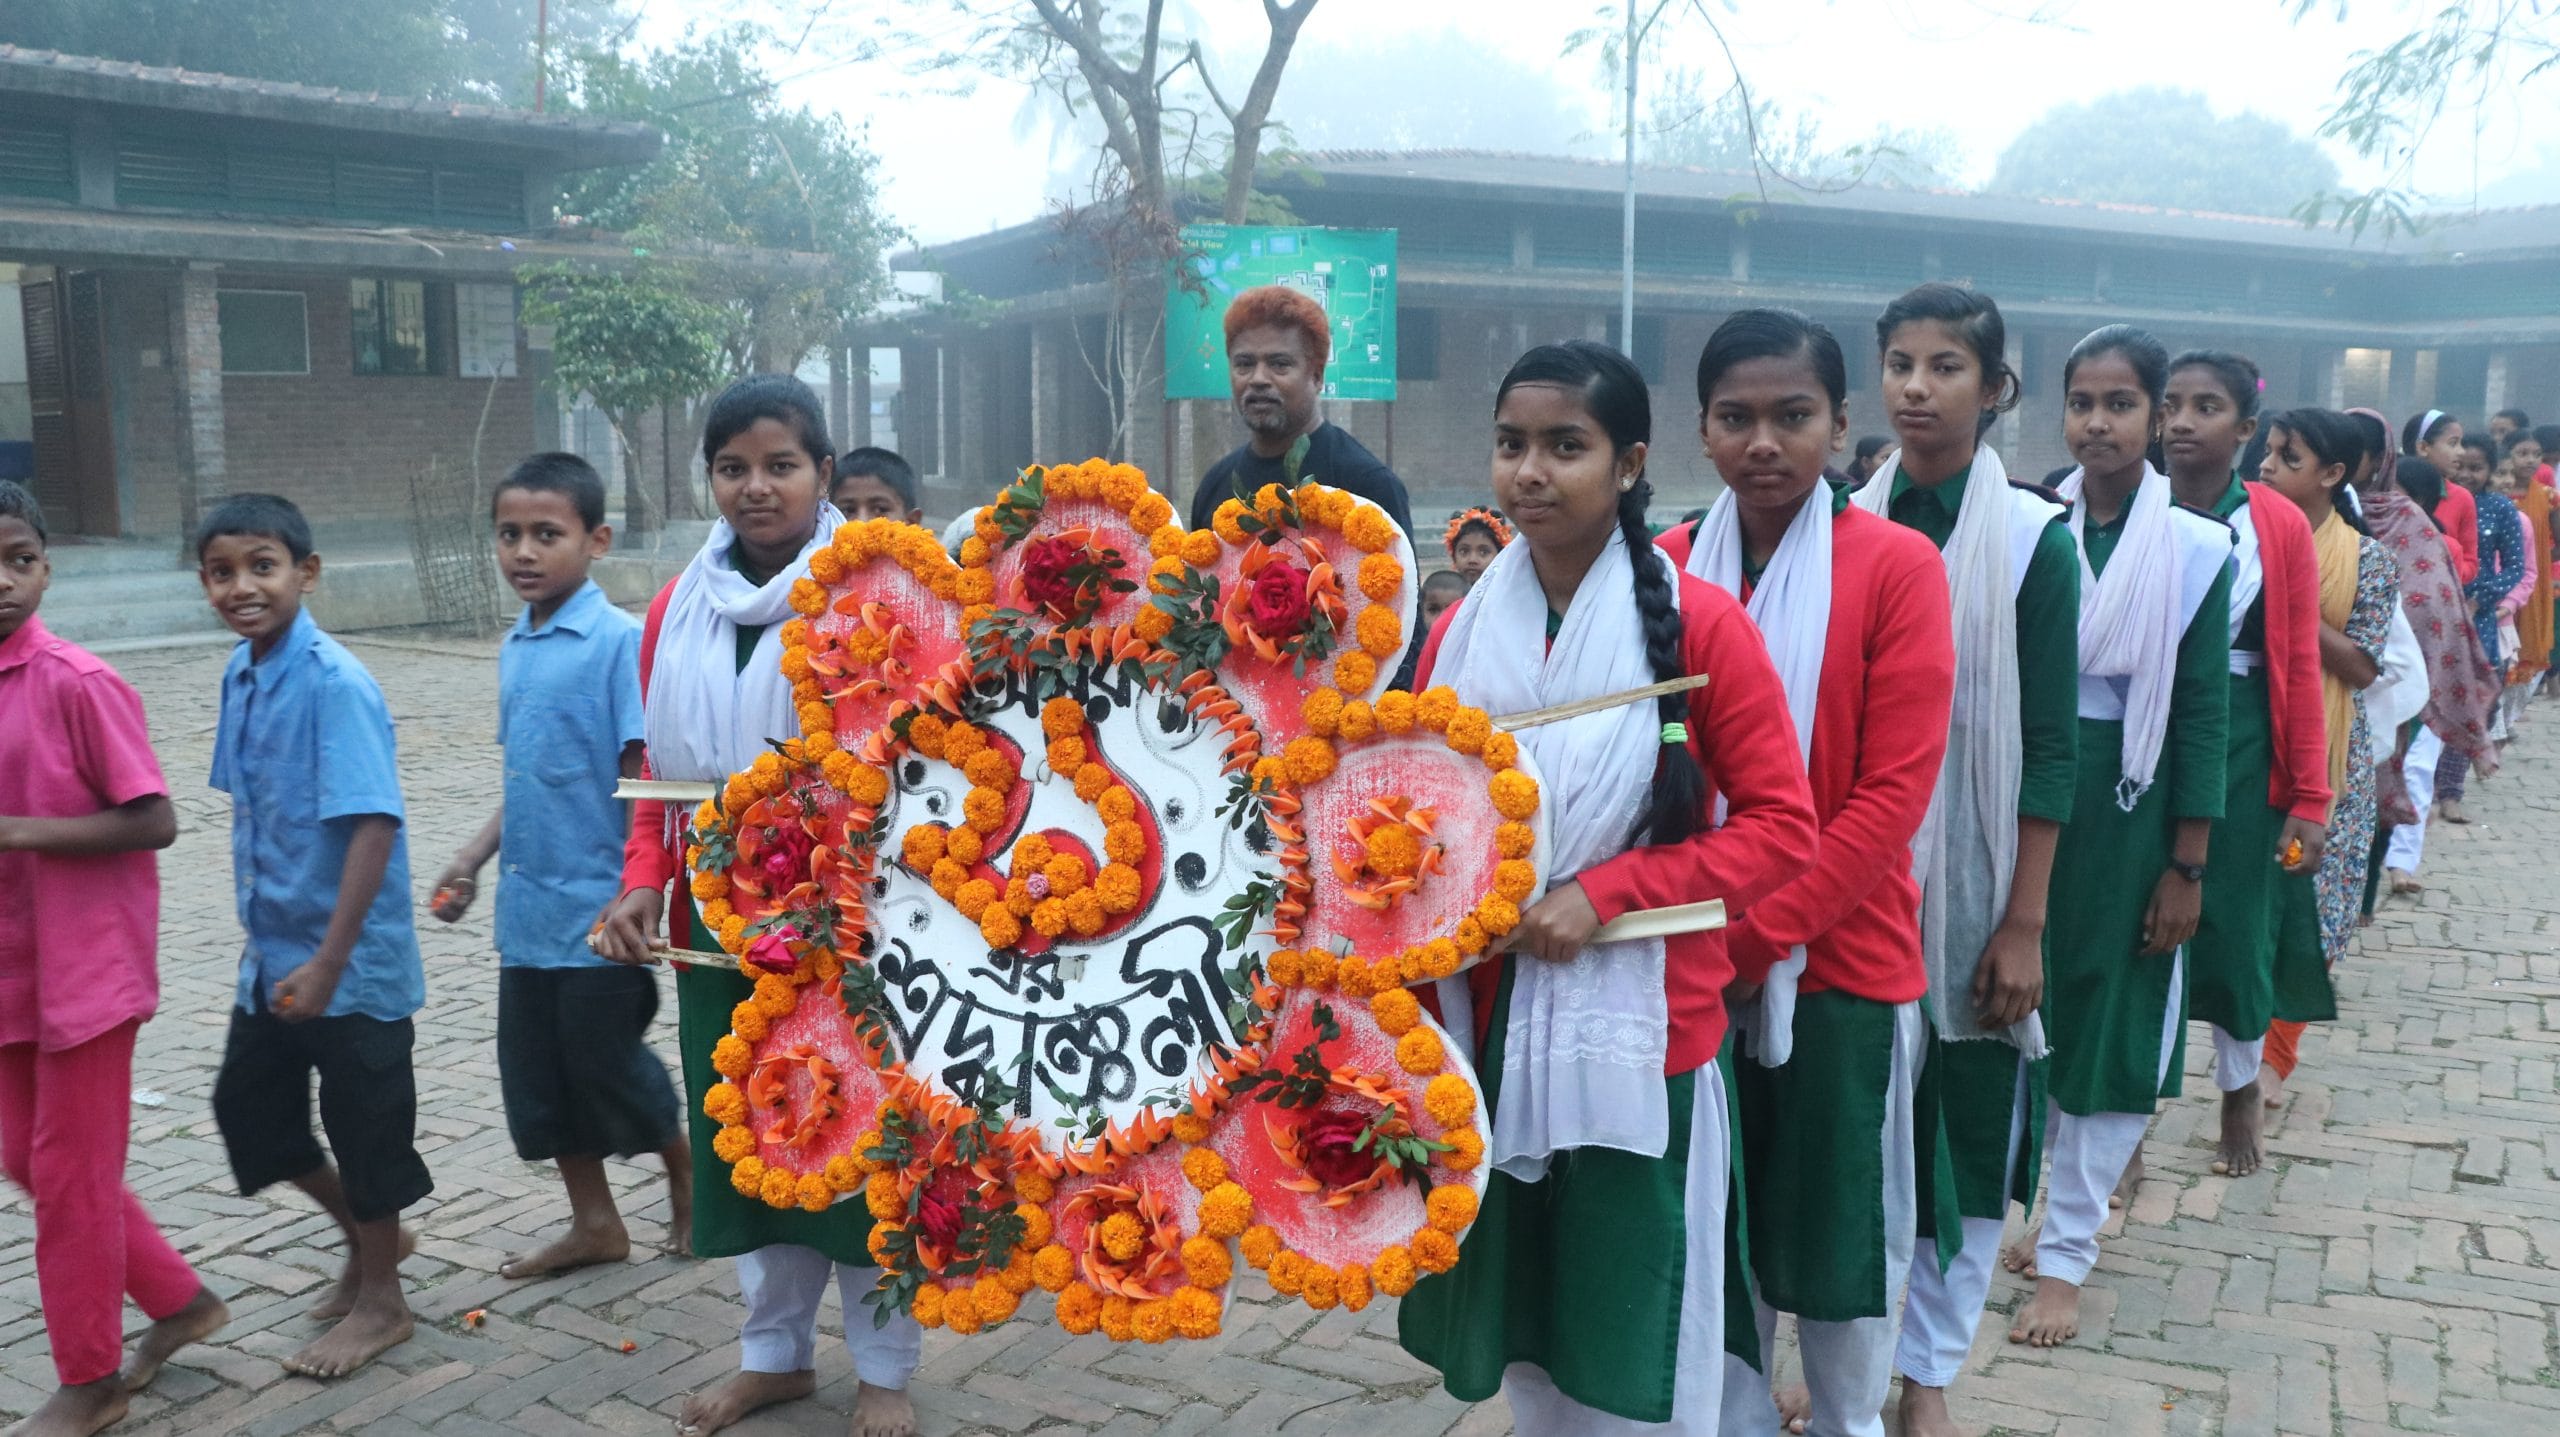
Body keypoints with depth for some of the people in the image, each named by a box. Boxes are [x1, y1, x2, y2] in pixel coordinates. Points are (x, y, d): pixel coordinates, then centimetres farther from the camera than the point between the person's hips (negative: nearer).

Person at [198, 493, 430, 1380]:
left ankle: (380, 1299, 27)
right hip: (272, 954, 8)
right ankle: (364, 1234, 39)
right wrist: (266, 930, 15)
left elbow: (374, 825, -25)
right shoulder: (240, 677, 3)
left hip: (351, 959, -8)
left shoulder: (335, 684, -21)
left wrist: (327, 962, -26)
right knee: (248, 1106, 17)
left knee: (364, 1123, 7)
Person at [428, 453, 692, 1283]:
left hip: (598, 909, -8)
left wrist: (633, 891, -21)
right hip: (528, 908, 8)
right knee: (534, 1069, 13)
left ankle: (688, 1182, 29)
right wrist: (471, 862, 16)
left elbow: (645, 774, -17)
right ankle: (595, 1223, 28)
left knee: (610, 1064, 4)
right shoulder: (516, 647, 10)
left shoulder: (619, 640, -14)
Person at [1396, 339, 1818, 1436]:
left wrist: (1602, 892, -18)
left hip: (1640, 1028, -4)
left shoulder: (1699, 623, -9)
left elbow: (1783, 828, -9)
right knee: (1525, 1343, 17)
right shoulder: (1464, 628, 4)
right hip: (1489, 1023, 4)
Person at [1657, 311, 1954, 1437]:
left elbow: (1892, 796, -13)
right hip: (1694, 964, 3)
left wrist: (1751, 930, -18)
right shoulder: (1665, 569, 0)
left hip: (1841, 958, -3)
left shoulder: (1897, 566, -9)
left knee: (1839, 1222, 14)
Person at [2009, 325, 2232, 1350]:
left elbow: (2204, 717, -4)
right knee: (2024, 1009, 10)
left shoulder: (2197, 549, -5)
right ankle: (2067, 1198, 32)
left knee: (2107, 1022, 5)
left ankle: (2065, 1254, 16)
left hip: (2128, 811, -2)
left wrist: (2187, 868, -6)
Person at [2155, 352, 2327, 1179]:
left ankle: (2241, 1094, 36)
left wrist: (2311, 800, -4)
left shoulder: (2280, 527, -4)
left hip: (2242, 752, 0)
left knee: (2237, 926, 11)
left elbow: (2300, 670, -3)